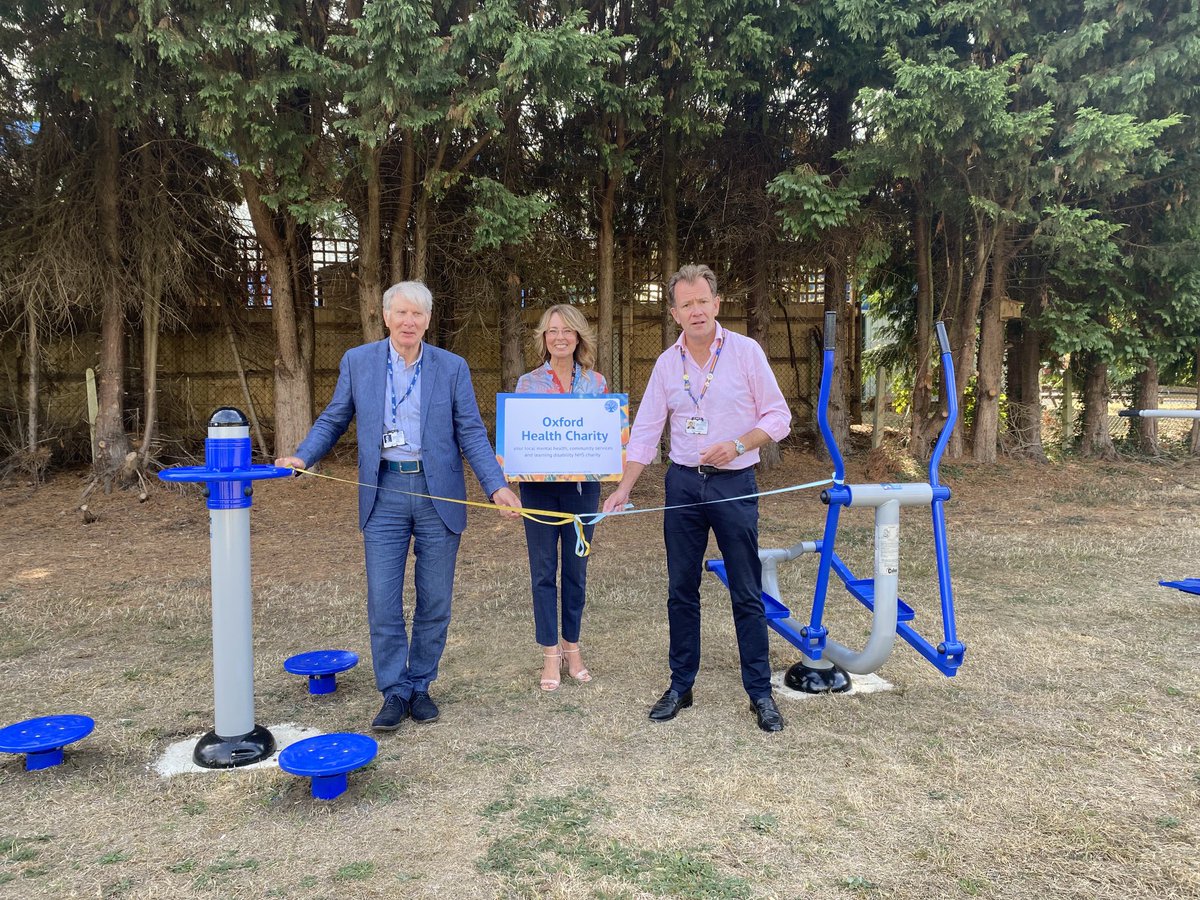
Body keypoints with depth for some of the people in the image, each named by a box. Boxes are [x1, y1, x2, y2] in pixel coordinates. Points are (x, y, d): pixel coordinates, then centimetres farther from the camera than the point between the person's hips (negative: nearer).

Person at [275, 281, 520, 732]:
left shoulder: (453, 367, 1)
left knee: (435, 602, 7)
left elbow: (472, 433, -1)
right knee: (382, 602, 0)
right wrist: (302, 457, -5)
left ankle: (420, 686, 25)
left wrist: (497, 486, -13)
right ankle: (394, 692, 16)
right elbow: (333, 419, 11)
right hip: (383, 493, 0)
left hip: (438, 492, 0)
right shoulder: (357, 362, 4)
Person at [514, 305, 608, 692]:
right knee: (543, 568, 3)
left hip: (582, 483, 1)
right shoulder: (527, 383, 2)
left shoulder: (596, 382, 5)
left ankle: (572, 645, 24)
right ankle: (550, 653, 14)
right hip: (539, 484, -1)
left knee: (576, 567, 9)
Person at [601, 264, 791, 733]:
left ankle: (760, 692, 14)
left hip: (734, 484, -3)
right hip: (683, 483, 3)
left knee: (747, 593, 2)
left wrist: (736, 445, -18)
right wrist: (623, 489, -1)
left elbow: (778, 417, -2)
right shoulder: (667, 363, 4)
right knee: (681, 591, 9)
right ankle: (681, 686, 21)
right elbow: (645, 431, 6)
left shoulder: (746, 351, -4)